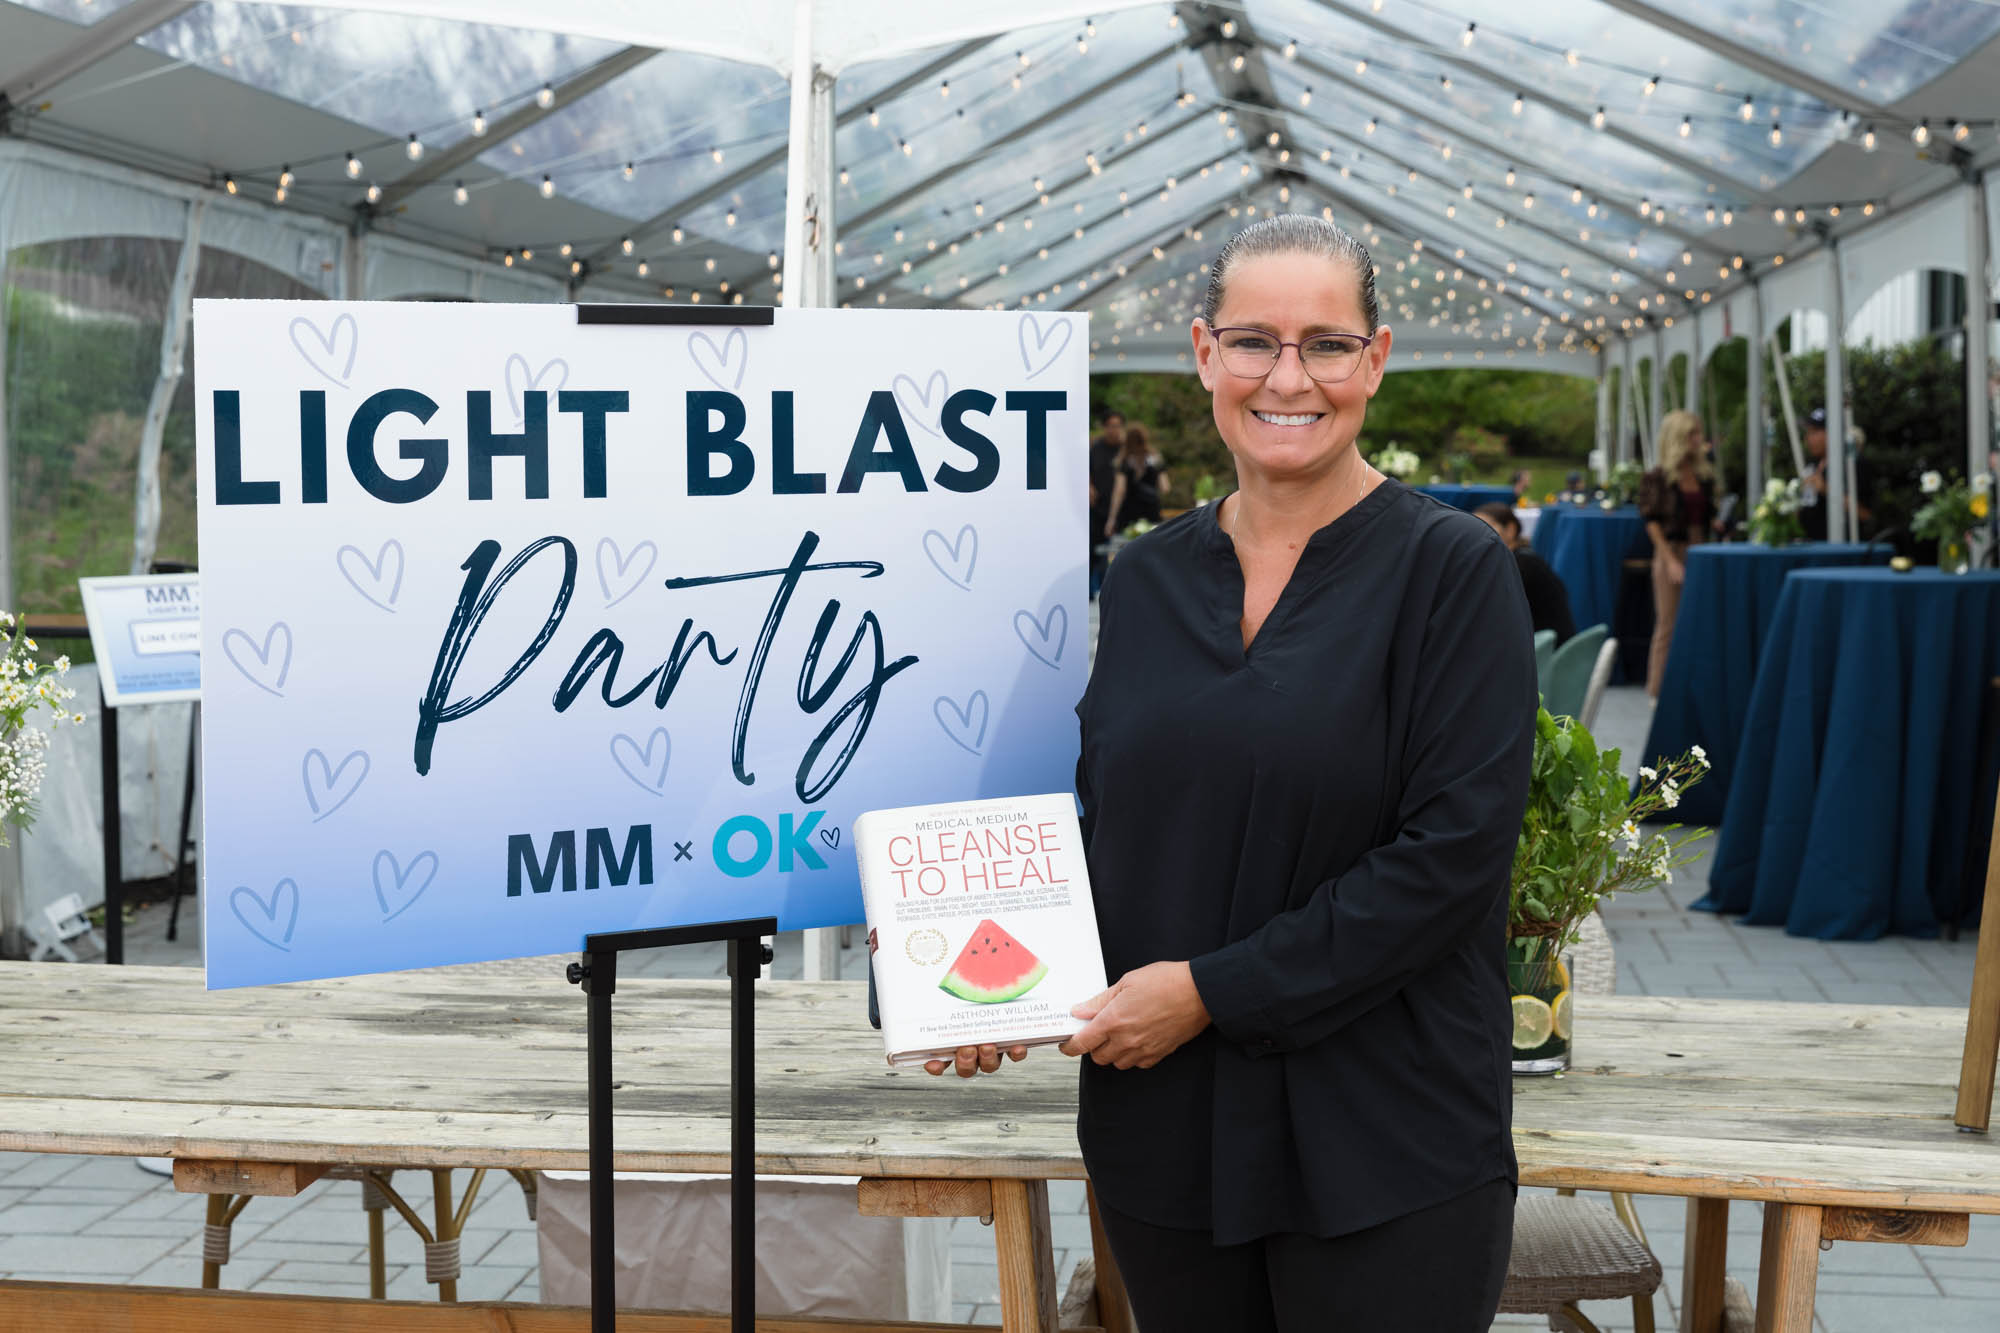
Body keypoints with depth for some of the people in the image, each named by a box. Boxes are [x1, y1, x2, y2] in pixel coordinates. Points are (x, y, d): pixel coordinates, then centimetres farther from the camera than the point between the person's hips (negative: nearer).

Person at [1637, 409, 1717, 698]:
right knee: (1667, 625, -1)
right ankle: (1657, 689, 6)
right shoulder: (1658, 478, -5)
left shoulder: (1705, 476, 11)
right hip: (1671, 552, -5)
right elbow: (1652, 522, -9)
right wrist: (1670, 561, -14)